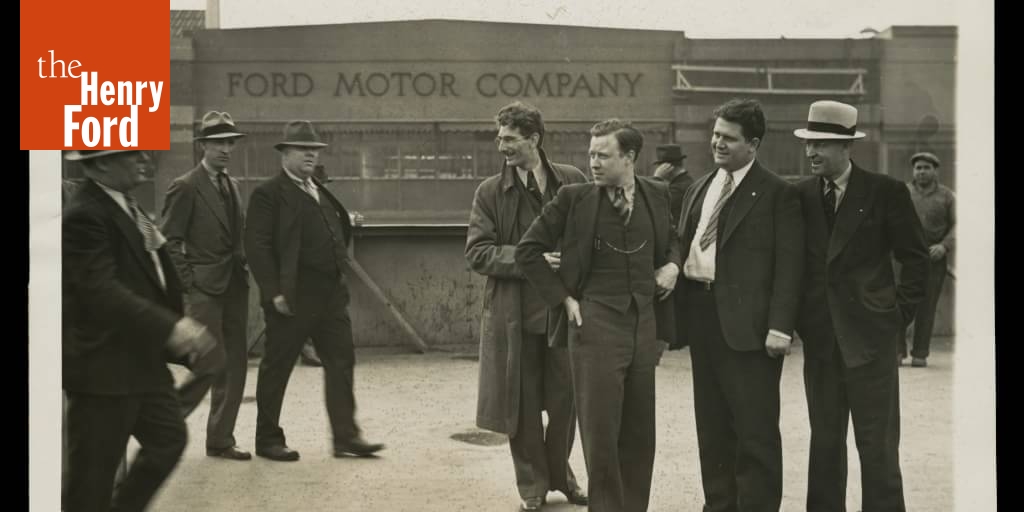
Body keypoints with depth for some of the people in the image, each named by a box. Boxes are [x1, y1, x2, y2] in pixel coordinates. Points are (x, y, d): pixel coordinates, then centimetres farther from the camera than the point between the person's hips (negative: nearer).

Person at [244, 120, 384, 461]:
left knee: (341, 361, 5)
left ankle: (346, 436, 9)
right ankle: (268, 439, 14)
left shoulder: (321, 194, 17)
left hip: (331, 293, 8)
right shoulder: (269, 194, -7)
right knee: (277, 366, 3)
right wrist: (274, 292, -19)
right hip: (292, 297, -8)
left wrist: (340, 274, 14)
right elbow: (256, 246, -14)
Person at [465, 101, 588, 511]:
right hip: (514, 312, -1)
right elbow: (477, 252, -6)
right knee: (522, 402, 7)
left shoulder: (573, 181, 1)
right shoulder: (491, 192, -1)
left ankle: (560, 473, 32)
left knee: (566, 397, 9)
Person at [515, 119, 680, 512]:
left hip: (644, 324, 4)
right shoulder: (574, 197, -4)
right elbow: (527, 250, -1)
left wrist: (672, 264, 3)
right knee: (600, 431, -1)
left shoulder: (657, 194, 6)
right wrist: (563, 297, -4)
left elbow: (670, 241, 24)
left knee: (639, 432, 10)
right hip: (596, 323, -3)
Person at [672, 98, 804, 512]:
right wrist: (677, 314, 9)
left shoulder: (777, 193, -4)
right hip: (701, 315, 7)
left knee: (755, 428, -1)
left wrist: (780, 326, -17)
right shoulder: (698, 190, 17)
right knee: (712, 426, 14)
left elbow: (789, 265, -9)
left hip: (748, 321, -6)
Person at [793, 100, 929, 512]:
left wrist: (900, 313, -5)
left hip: (870, 335, -4)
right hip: (820, 337, 4)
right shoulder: (800, 195, 6)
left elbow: (916, 258, 0)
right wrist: (799, 319, 3)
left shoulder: (886, 192, -4)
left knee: (877, 444, 0)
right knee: (824, 440, 11)